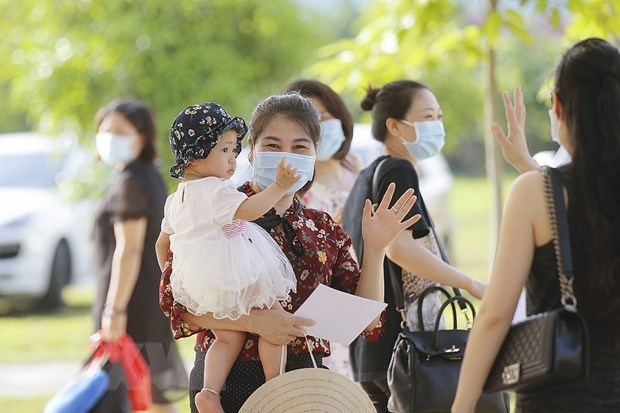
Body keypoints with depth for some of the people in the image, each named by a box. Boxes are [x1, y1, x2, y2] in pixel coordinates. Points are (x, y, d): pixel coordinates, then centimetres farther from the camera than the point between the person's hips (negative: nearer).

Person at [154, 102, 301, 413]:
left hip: (197, 284, 8)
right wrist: (278, 187, -29)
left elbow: (162, 243, 24)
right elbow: (247, 210, -29)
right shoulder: (216, 190, -12)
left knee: (228, 337, 15)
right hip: (233, 276, -8)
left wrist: (169, 276, 35)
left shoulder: (176, 199, 16)